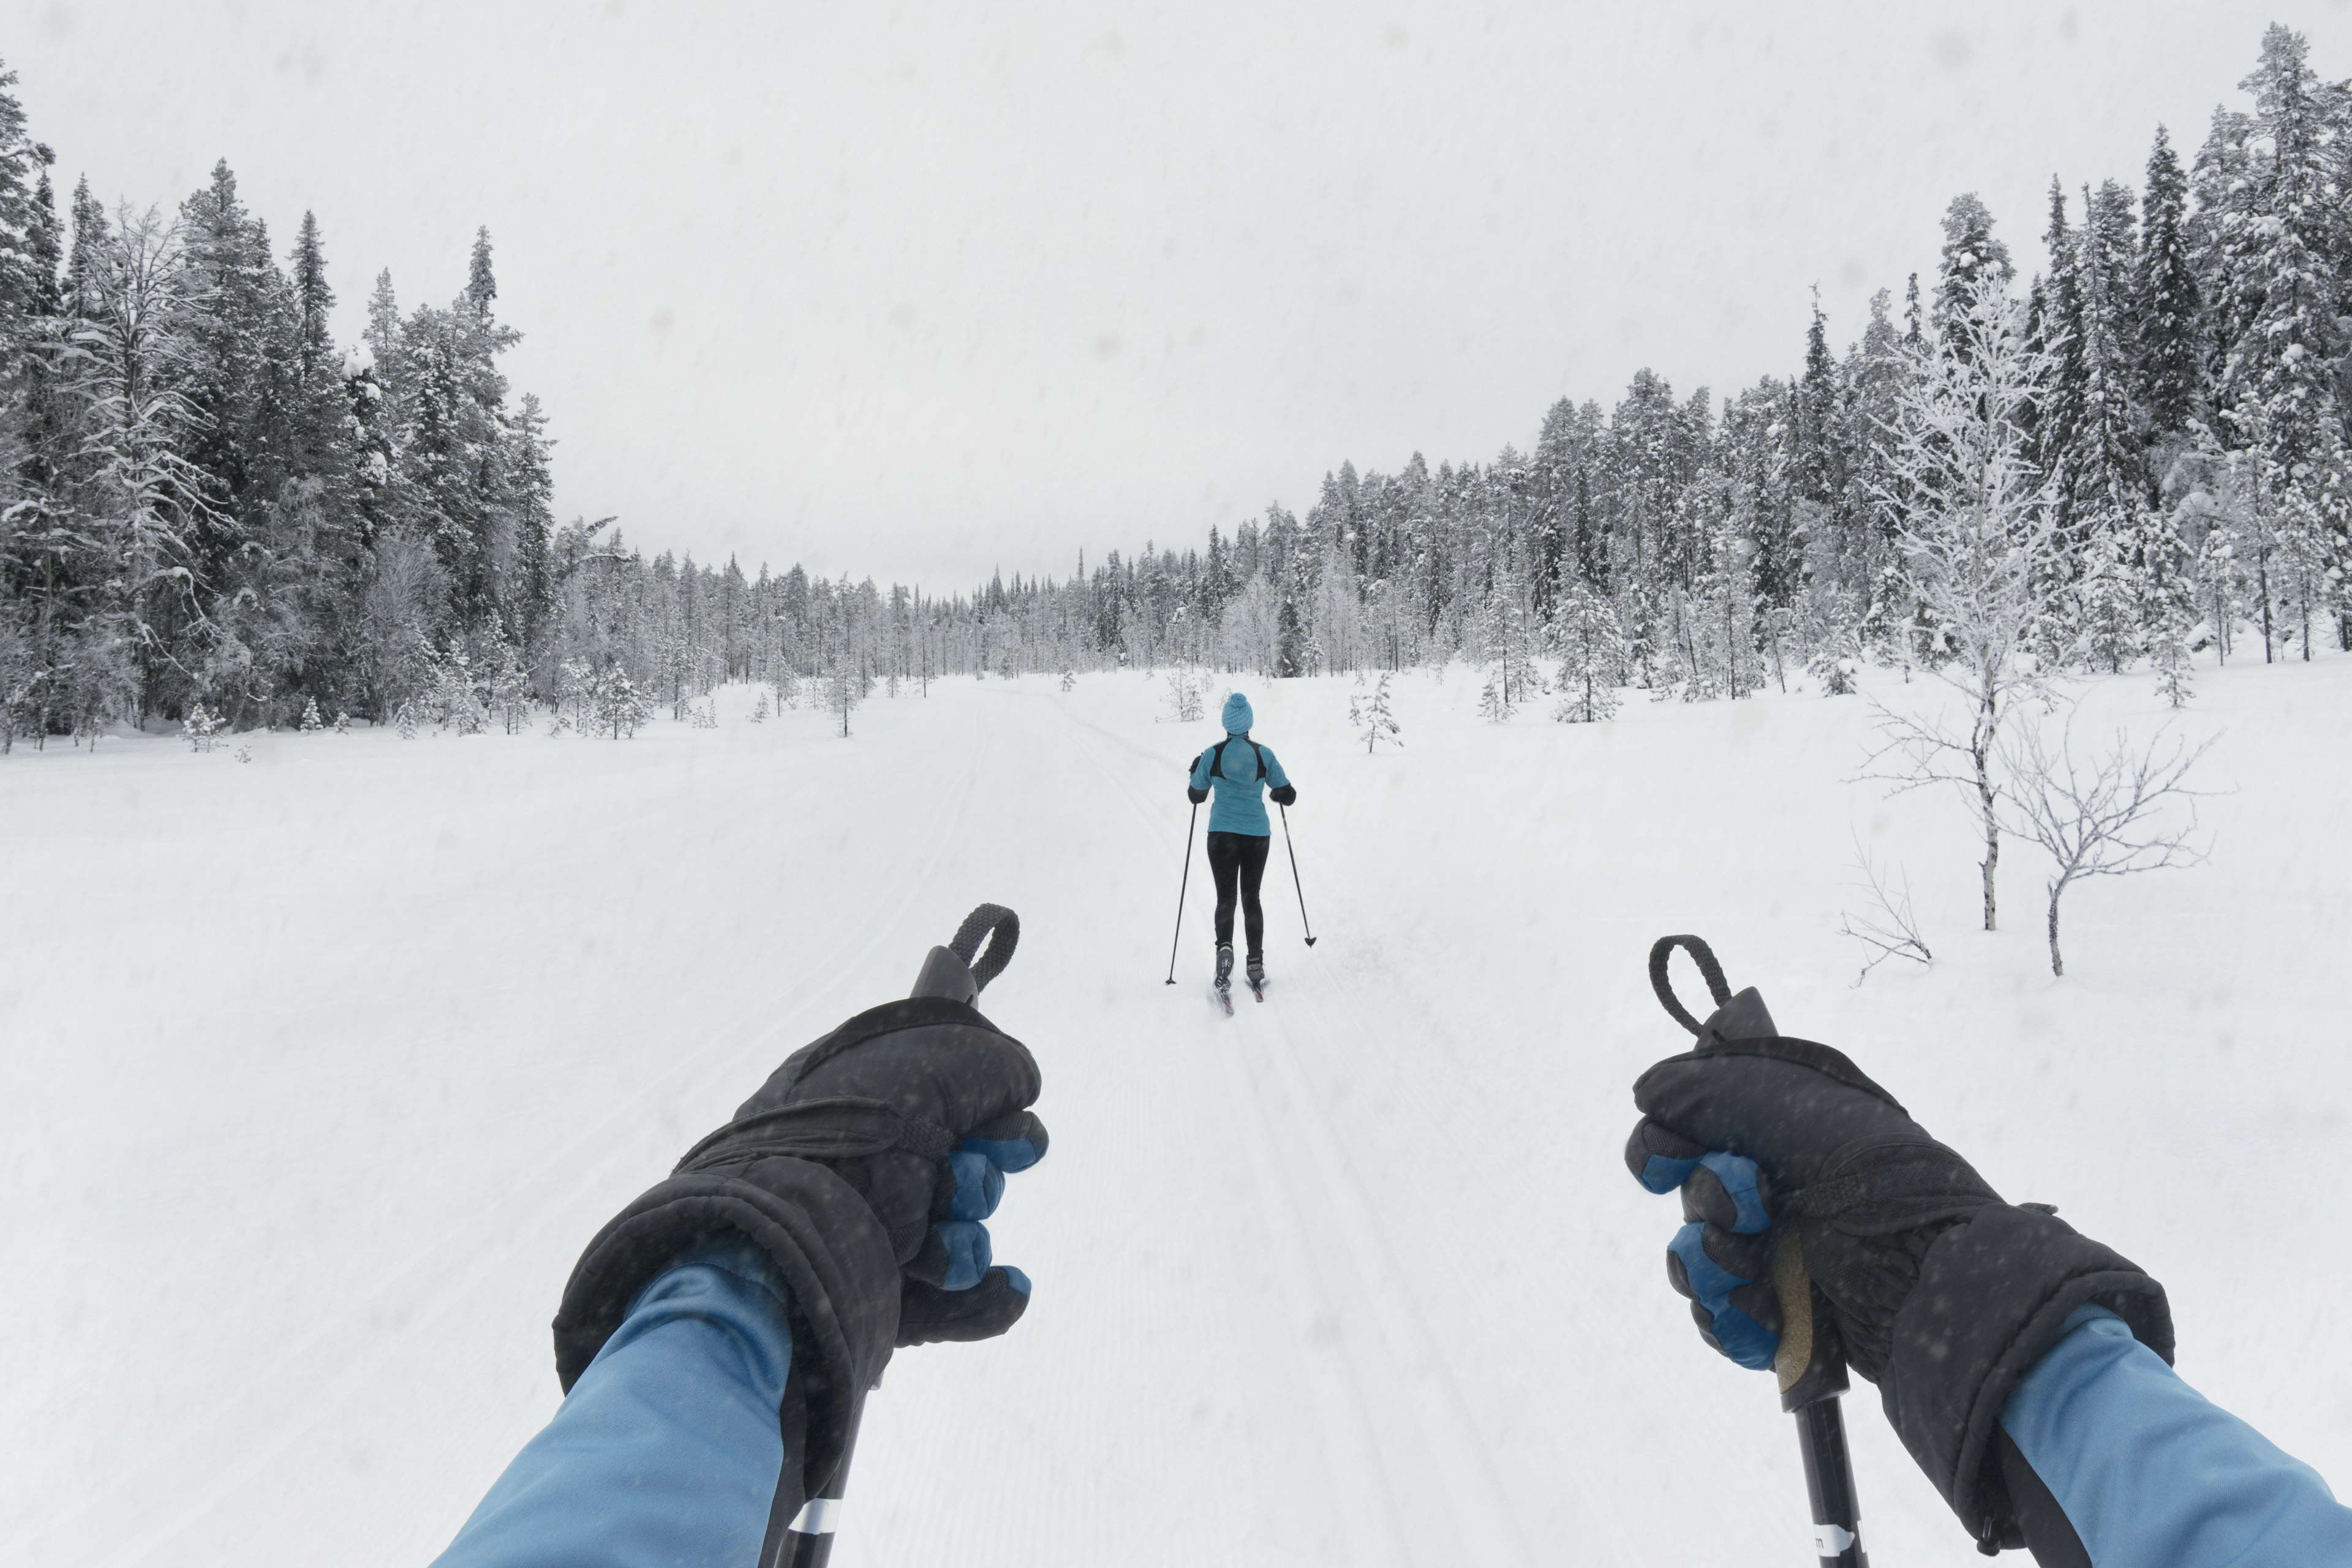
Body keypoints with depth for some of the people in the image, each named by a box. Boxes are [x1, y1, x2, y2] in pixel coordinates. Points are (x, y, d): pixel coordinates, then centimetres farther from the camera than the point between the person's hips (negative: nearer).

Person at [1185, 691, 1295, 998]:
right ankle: (1256, 965, 13)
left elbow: (1195, 796, 8)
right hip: (1258, 834, 1)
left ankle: (1224, 947, -24)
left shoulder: (1211, 755, -5)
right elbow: (1288, 796, 2)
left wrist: (1195, 772, 26)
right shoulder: (1264, 754, -3)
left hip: (1222, 832, -1)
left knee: (1226, 897, 4)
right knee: (1252, 897, 14)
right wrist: (1278, 793, 25)